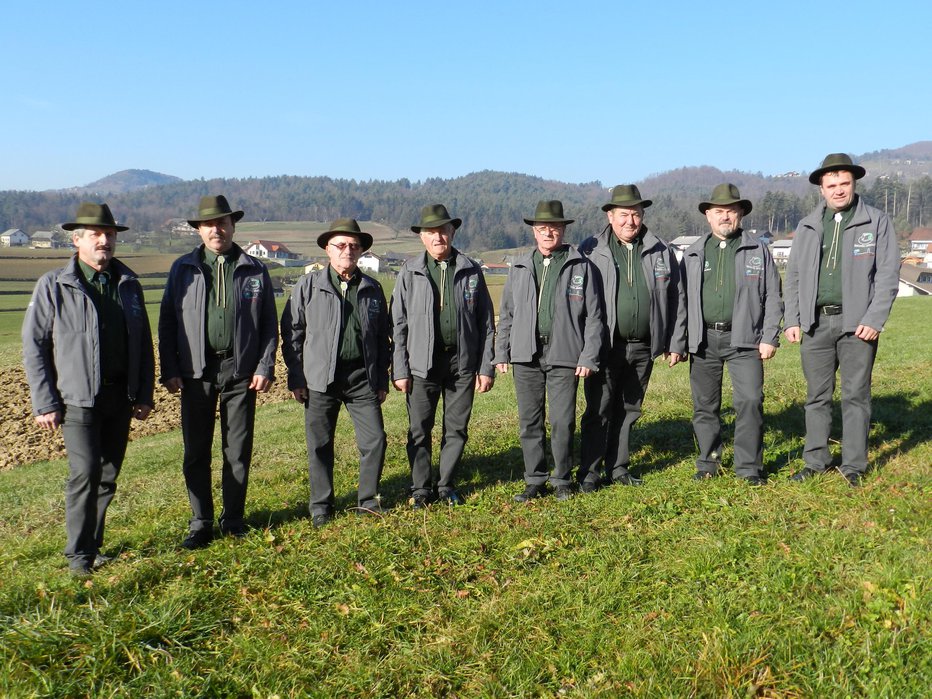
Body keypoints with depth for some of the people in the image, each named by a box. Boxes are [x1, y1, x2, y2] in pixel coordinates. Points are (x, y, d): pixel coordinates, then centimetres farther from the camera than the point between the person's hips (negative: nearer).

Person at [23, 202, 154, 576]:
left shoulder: (129, 284, 9)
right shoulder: (54, 285, -2)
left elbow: (144, 343, 13)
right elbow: (33, 345, -2)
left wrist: (145, 394, 9)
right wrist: (44, 402, -7)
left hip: (120, 398, 4)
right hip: (78, 398, -4)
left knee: (108, 476, 9)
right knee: (85, 472, -12)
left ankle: (93, 545, 23)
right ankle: (78, 554, 3)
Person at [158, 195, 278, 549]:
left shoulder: (255, 270, 5)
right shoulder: (183, 269, 5)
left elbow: (269, 324, 6)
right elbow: (167, 322, 4)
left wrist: (265, 367, -3)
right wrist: (169, 370, -3)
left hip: (241, 371, 0)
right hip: (196, 372, 0)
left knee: (238, 451, 7)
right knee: (196, 452, 5)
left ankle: (233, 519, 21)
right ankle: (201, 522, 17)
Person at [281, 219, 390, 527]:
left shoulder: (372, 289, 9)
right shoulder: (308, 286, 0)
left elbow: (382, 337, 13)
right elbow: (292, 332, 2)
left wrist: (382, 380, 10)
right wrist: (295, 378, -2)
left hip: (362, 377, 2)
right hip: (320, 379, -2)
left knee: (375, 439, 0)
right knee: (320, 446, 5)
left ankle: (368, 501, 19)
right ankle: (321, 507, 21)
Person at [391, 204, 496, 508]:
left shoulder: (471, 271, 4)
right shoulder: (410, 273, 1)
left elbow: (486, 323, 6)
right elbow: (398, 325, 1)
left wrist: (486, 367, 1)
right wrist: (399, 370, -4)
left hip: (462, 363, 1)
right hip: (422, 365, -1)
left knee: (457, 429, 9)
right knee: (419, 431, 4)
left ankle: (446, 485, 25)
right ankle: (421, 489, 19)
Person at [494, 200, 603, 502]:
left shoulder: (581, 267, 4)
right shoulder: (519, 268, 12)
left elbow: (593, 316, 2)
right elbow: (507, 313, 14)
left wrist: (589, 357, -5)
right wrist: (501, 352, 8)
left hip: (563, 356, -3)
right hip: (526, 355, 3)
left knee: (563, 422, -2)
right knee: (529, 421, 7)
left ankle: (562, 480, 16)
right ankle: (535, 481, 18)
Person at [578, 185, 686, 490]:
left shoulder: (661, 252, 7)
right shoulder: (591, 251, -2)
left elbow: (676, 299, 11)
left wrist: (675, 343, 8)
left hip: (643, 347, 3)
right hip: (606, 347, -3)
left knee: (628, 410, 12)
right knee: (598, 411, -1)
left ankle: (618, 468, 24)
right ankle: (589, 473, 9)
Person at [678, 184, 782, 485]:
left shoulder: (758, 251, 7)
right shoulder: (693, 254, 11)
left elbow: (772, 297, 5)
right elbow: (682, 299, 11)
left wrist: (770, 337, -3)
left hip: (744, 339, -2)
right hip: (704, 340, 2)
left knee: (750, 401, -9)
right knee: (704, 405, 7)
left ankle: (749, 467, 3)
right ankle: (708, 464, 20)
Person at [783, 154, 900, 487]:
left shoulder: (877, 222, 2)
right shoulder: (807, 227, 11)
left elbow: (888, 275, -2)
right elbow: (794, 276, 12)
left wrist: (874, 320, -11)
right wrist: (792, 320, 3)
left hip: (857, 324, -3)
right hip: (815, 323, 3)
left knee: (856, 396, 2)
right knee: (817, 396, 8)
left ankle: (854, 466, 10)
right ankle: (816, 462, 17)